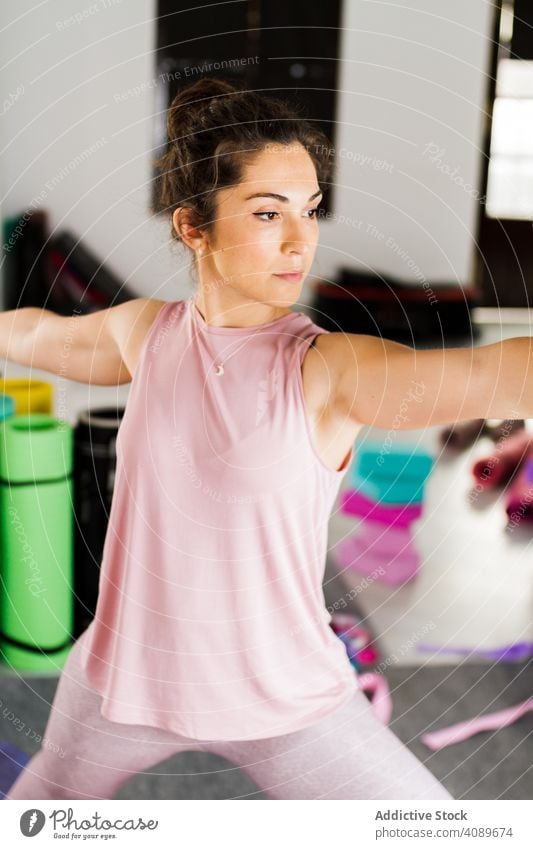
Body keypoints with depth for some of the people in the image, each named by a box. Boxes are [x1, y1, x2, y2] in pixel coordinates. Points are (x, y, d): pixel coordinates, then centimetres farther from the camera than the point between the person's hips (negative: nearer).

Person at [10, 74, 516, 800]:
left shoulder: (333, 369, -23)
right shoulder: (147, 331, -9)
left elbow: (495, 374, -41)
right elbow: (39, 333, 12)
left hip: (286, 705, -3)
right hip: (126, 676, 4)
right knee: (52, 791, 31)